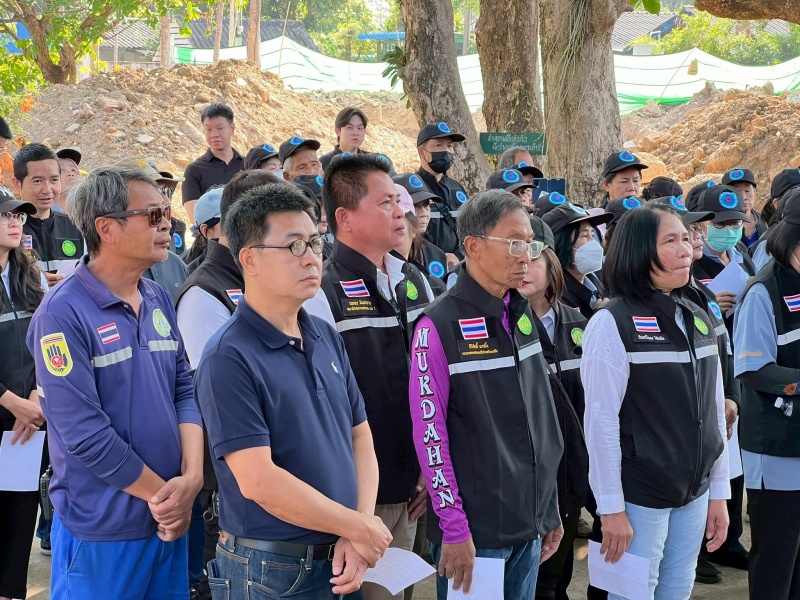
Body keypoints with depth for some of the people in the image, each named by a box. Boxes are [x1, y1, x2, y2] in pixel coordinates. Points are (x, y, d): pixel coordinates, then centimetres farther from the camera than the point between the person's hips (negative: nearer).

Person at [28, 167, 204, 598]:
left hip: (171, 518, 6)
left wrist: (191, 478, -8)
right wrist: (161, 493, -12)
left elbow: (184, 391, 8)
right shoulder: (62, 314, -15)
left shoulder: (160, 300, 7)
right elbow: (82, 432, -19)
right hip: (101, 530, -6)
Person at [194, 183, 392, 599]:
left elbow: (359, 436, 9)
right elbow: (257, 479, -21)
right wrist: (360, 528, -13)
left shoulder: (327, 338, 7)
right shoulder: (229, 358, -16)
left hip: (340, 563, 7)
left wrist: (358, 537, -5)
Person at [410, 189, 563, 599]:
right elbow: (429, 434, -14)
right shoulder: (439, 326, -13)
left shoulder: (523, 316, 8)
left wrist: (550, 510, 14)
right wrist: (454, 528, -15)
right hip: (474, 531, -6)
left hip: (530, 523, 6)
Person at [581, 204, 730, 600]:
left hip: (694, 494, 6)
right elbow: (601, 421, -14)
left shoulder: (699, 319, 7)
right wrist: (612, 508, -15)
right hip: (640, 496, -6)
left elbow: (714, 411, 11)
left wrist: (719, 492, 10)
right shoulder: (612, 323, -13)